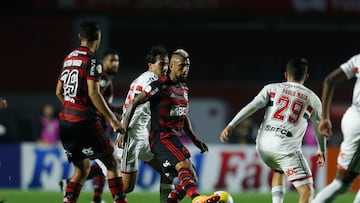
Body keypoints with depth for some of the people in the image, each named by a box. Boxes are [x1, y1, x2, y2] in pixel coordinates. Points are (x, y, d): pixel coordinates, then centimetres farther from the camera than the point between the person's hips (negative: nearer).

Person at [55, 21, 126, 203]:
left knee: (82, 168, 15)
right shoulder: (91, 60, -10)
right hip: (85, 121, -8)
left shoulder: (68, 58, 13)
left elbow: (59, 91, 20)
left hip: (65, 120, 8)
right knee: (111, 163, 2)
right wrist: (112, 119, -12)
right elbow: (93, 93, -17)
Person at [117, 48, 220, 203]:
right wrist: (124, 130, -14)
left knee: (191, 178, 5)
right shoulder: (160, 86, -10)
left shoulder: (184, 88, 16)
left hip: (176, 139, 9)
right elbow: (133, 103, -9)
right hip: (161, 137, -9)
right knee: (184, 165, -31)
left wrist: (195, 139, 21)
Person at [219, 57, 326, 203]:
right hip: (287, 147, -4)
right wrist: (322, 152, 41)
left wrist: (231, 125, -4)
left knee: (279, 170, 35)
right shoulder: (312, 99, 14)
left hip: (263, 146, 4)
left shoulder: (272, 88, 14)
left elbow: (251, 106, -1)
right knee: (307, 191, -7)